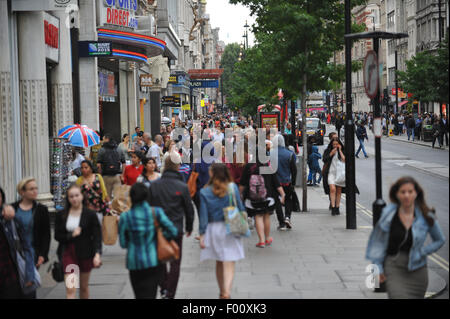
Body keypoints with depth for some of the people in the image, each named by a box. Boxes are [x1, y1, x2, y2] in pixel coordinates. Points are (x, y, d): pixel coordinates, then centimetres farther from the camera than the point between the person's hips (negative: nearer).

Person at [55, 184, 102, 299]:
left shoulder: (90, 214, -6)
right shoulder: (61, 215, 0)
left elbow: (97, 235, -9)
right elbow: (57, 236, 1)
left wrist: (97, 254, -23)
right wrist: (71, 235, -16)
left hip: (85, 254, 0)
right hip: (68, 254, 0)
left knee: (84, 287, 16)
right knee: (70, 289, -8)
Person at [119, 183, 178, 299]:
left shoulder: (125, 217, -9)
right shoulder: (156, 213, -9)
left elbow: (123, 243, -3)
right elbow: (173, 232, -9)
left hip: (135, 263, 0)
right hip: (154, 262, 0)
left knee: (140, 295, 13)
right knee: (149, 295, 11)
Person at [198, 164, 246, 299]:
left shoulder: (205, 192, -6)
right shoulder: (233, 188, -5)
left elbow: (204, 215, -5)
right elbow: (240, 208, -1)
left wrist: (202, 234, -1)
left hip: (213, 229, 1)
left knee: (219, 263, 18)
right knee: (229, 264, -4)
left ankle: (222, 292, 29)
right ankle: (227, 292, -22)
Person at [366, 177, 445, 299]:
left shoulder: (426, 217, -4)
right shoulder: (388, 213, -5)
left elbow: (440, 240, 11)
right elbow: (378, 241, 4)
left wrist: (421, 252, -1)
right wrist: (378, 267, 1)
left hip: (417, 269, 2)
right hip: (393, 267, -1)